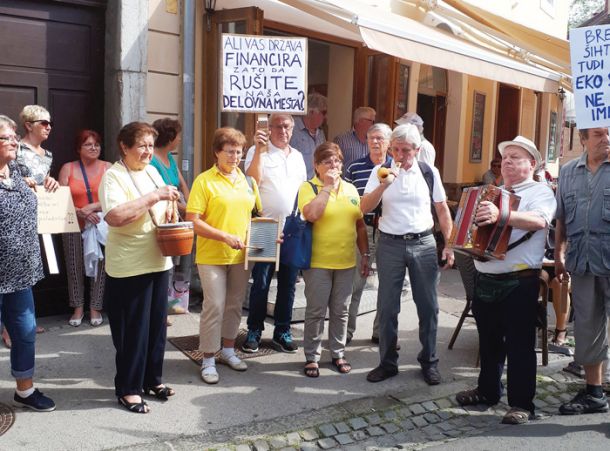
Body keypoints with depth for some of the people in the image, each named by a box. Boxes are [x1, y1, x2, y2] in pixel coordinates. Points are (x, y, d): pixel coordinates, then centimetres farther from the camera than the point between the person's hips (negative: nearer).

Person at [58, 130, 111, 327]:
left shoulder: (108, 167, 4)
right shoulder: (68, 168, 6)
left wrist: (92, 207, -17)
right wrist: (80, 212, -17)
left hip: (100, 225, -1)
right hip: (74, 226, 1)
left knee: (99, 266, 0)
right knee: (75, 267, 4)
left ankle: (95, 308, 12)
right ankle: (78, 307, 17)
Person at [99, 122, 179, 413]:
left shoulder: (152, 172, 12)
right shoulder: (113, 176, -12)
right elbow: (115, 216, -28)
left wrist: (169, 209, 2)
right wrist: (155, 196, -26)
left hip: (158, 262, 7)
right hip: (129, 267, -7)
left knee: (157, 324, 15)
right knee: (133, 329, 2)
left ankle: (152, 379, 31)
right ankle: (128, 389, 17)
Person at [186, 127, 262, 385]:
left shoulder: (247, 180, 8)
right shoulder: (204, 180, -8)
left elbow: (258, 213, 17)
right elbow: (193, 221, -14)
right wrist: (225, 237, -21)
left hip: (241, 255, 5)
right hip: (212, 255, -5)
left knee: (235, 305, 15)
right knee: (214, 306, -3)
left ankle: (228, 350, 32)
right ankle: (208, 360, 12)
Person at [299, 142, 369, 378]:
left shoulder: (351, 189, 10)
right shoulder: (308, 187, -4)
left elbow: (360, 225, 14)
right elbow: (311, 214, -25)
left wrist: (365, 255, 11)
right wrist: (328, 186, -17)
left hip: (346, 262, 4)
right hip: (318, 262, -4)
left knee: (340, 311, 13)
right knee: (316, 312, 4)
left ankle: (338, 353, 28)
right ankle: (312, 357, 19)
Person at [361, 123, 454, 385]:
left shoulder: (429, 173, 2)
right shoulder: (381, 171, -1)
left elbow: (442, 210, 7)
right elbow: (365, 208, -9)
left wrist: (448, 245, 1)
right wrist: (384, 185, -23)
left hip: (423, 244, 1)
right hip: (390, 244, 0)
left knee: (428, 306, 8)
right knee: (387, 307, 6)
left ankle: (429, 361, 24)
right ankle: (387, 363, 21)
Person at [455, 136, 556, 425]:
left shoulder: (540, 192, -5)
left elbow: (539, 220, -27)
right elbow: (475, 227, 29)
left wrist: (500, 215, -42)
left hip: (519, 283, -7)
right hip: (484, 280, 7)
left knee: (519, 344, 1)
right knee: (488, 340, 18)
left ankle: (522, 404, 13)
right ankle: (488, 391, 33)